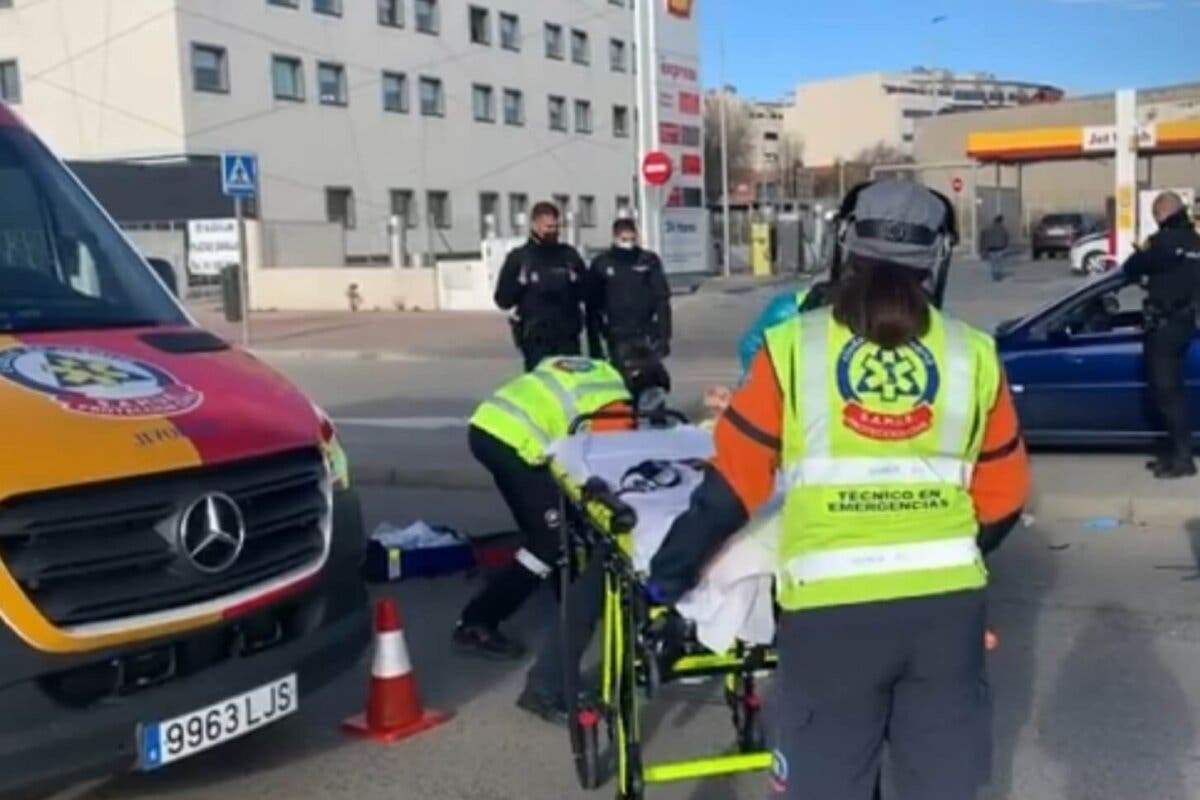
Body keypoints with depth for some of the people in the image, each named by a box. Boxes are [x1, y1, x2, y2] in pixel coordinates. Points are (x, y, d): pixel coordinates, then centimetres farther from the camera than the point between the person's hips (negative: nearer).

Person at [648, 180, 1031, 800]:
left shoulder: (794, 347, -3)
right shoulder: (973, 354, 4)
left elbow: (733, 483, -2)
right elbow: (1003, 495, 11)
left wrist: (671, 571, 10)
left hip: (831, 605, -2)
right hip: (947, 599, 3)